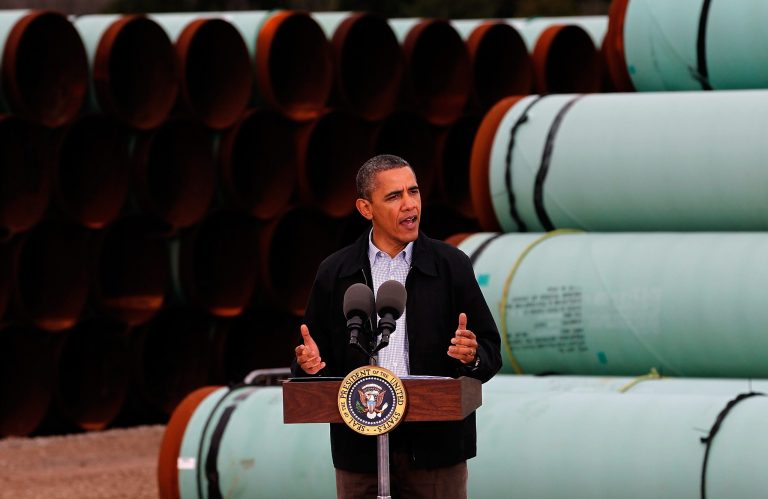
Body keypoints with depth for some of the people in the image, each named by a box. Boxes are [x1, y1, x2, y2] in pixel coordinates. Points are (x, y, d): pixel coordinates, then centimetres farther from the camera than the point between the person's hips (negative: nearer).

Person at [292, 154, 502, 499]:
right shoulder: (334, 273, 7)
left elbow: (491, 354, 6)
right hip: (360, 448, 1)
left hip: (435, 445, -1)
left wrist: (473, 356, -16)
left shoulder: (451, 266, 5)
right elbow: (314, 357, 11)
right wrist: (309, 363, -12)